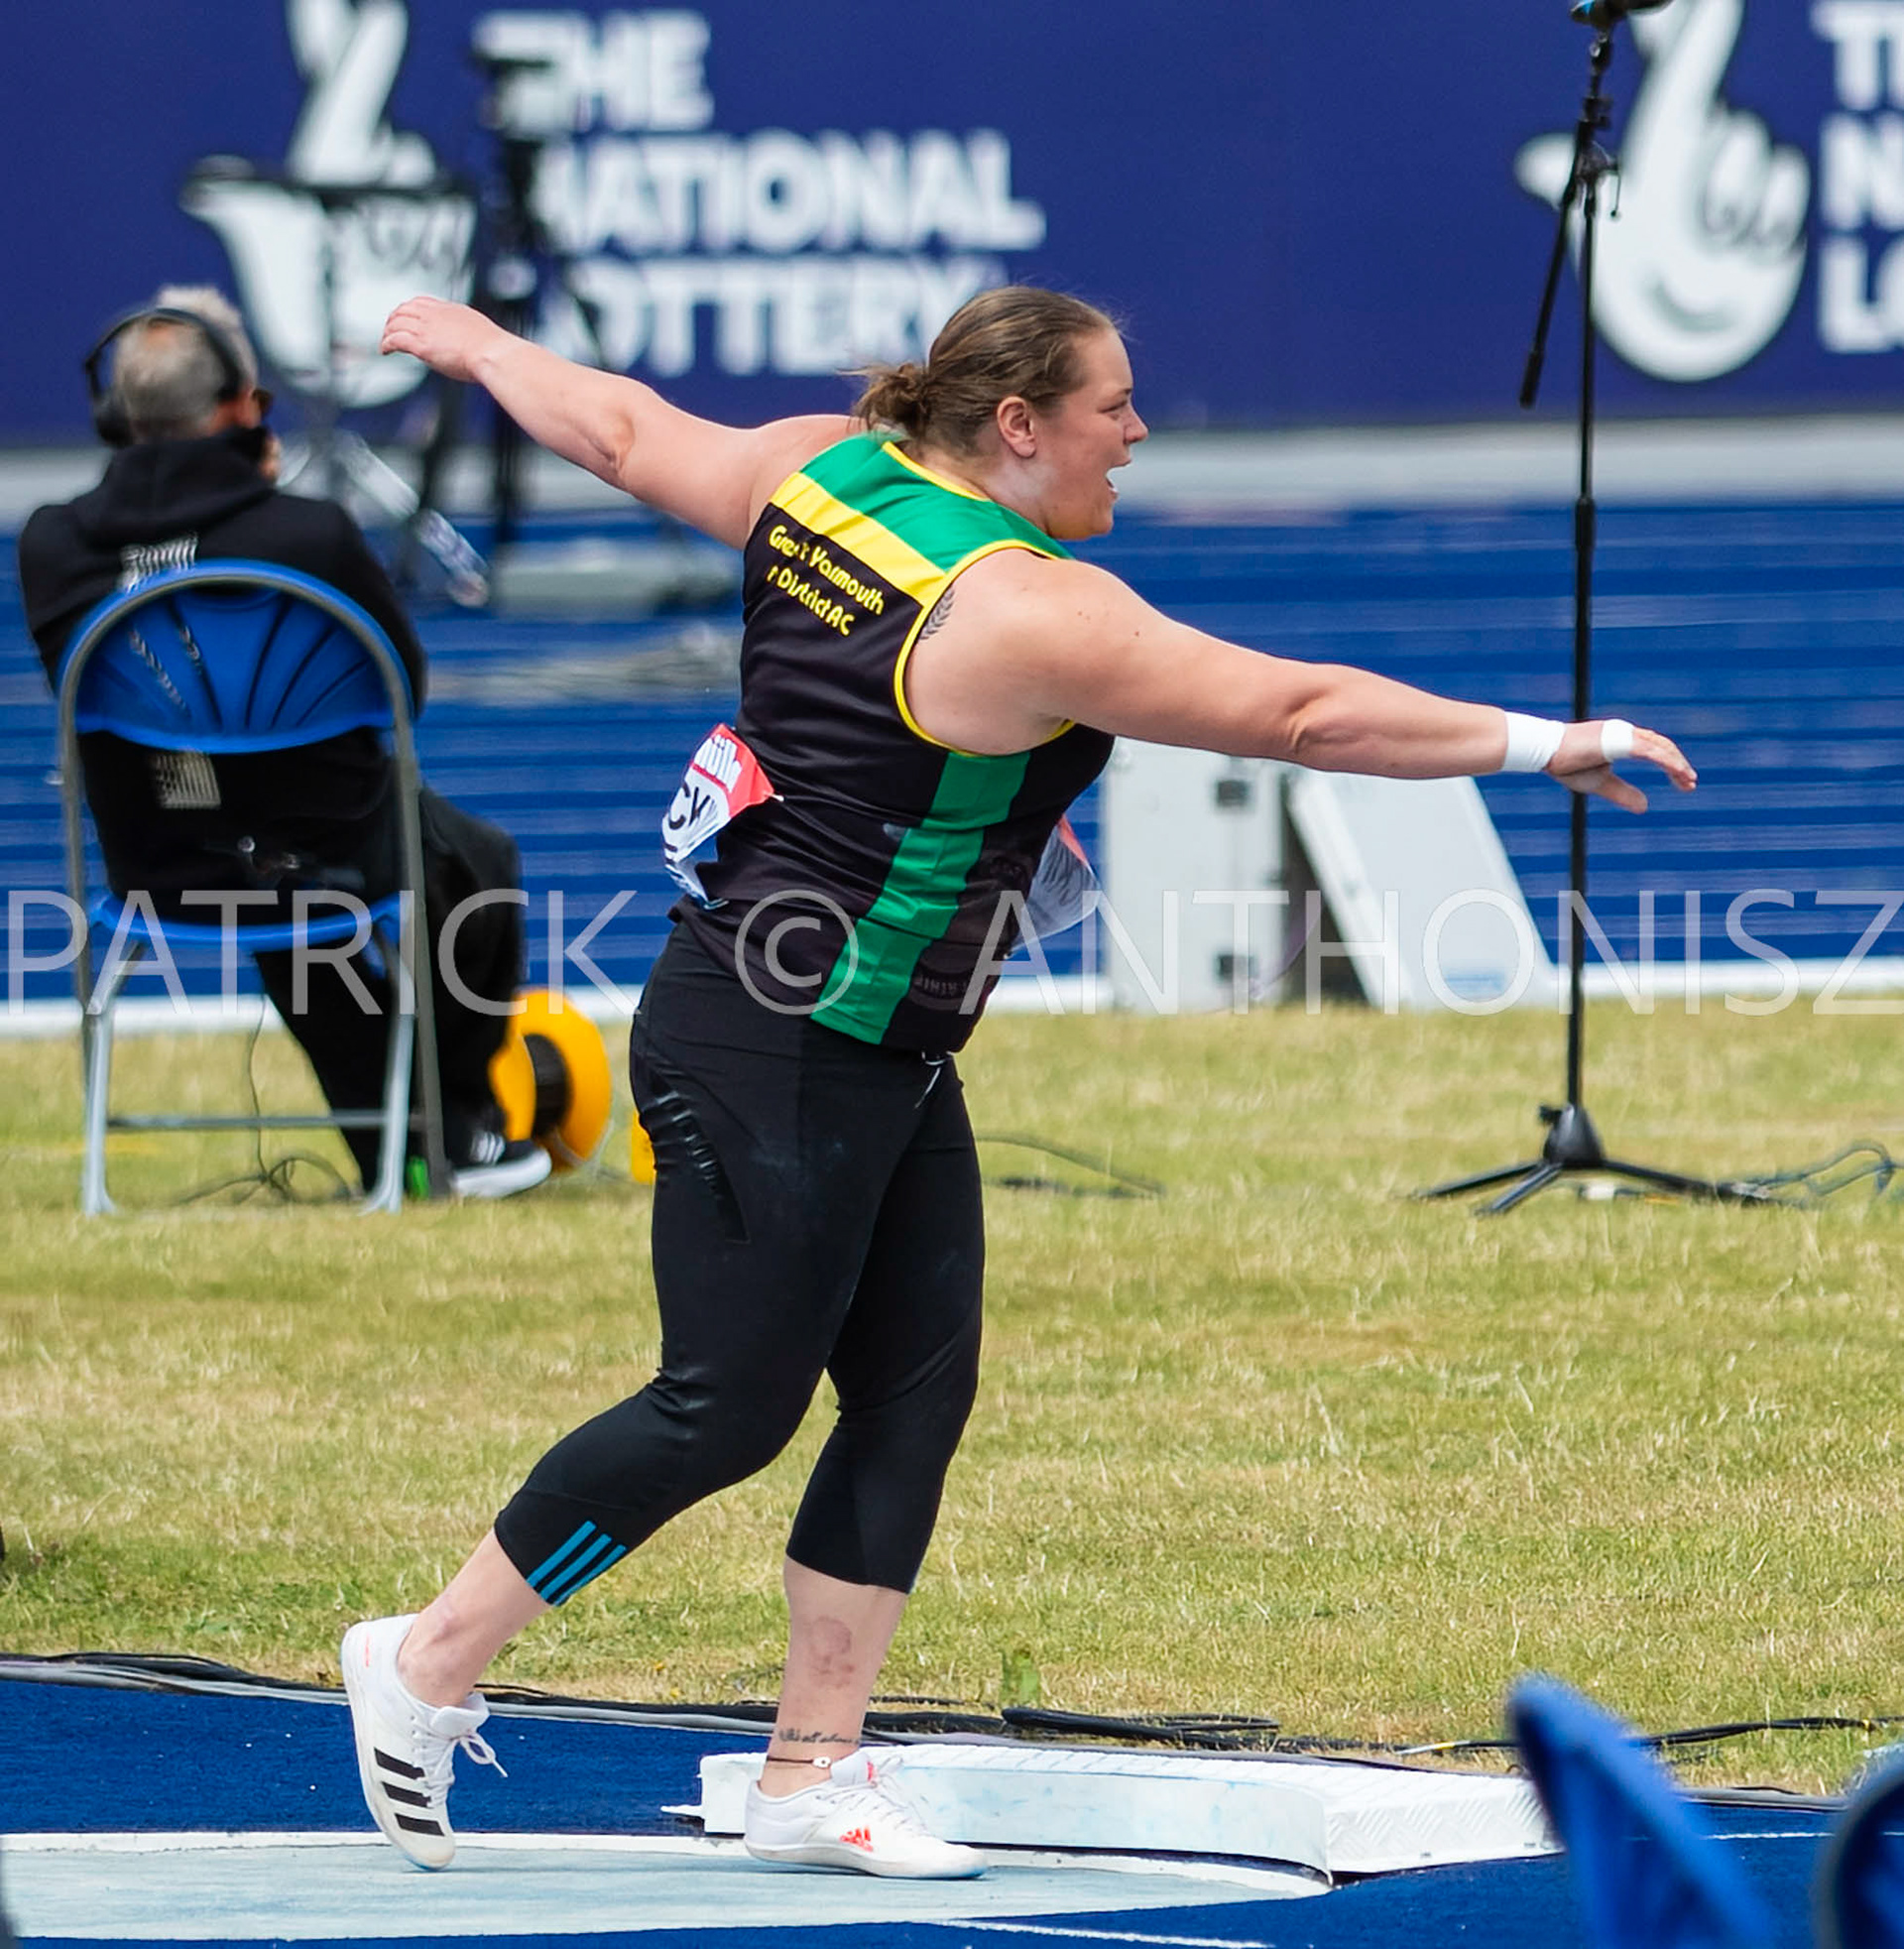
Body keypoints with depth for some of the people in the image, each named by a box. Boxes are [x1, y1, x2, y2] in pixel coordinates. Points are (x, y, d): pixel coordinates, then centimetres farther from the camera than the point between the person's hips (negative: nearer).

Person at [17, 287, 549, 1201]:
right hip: (334, 858, -4)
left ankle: (384, 1145, 45)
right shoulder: (310, 535, -26)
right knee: (479, 862, 31)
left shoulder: (50, 546, -16)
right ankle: (462, 1127, 42)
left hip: (156, 876, 4)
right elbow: (405, 682, -9)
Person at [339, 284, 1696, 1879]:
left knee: (916, 1389, 8)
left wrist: (478, 347, 37)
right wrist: (1546, 746, -19)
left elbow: (623, 432, 18)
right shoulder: (1028, 616, -22)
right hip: (773, 1056, -10)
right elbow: (1298, 713, -23)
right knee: (727, 1406, -2)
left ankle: (812, 1776, 11)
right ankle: (426, 1669, 9)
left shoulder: (819, 472, 3)